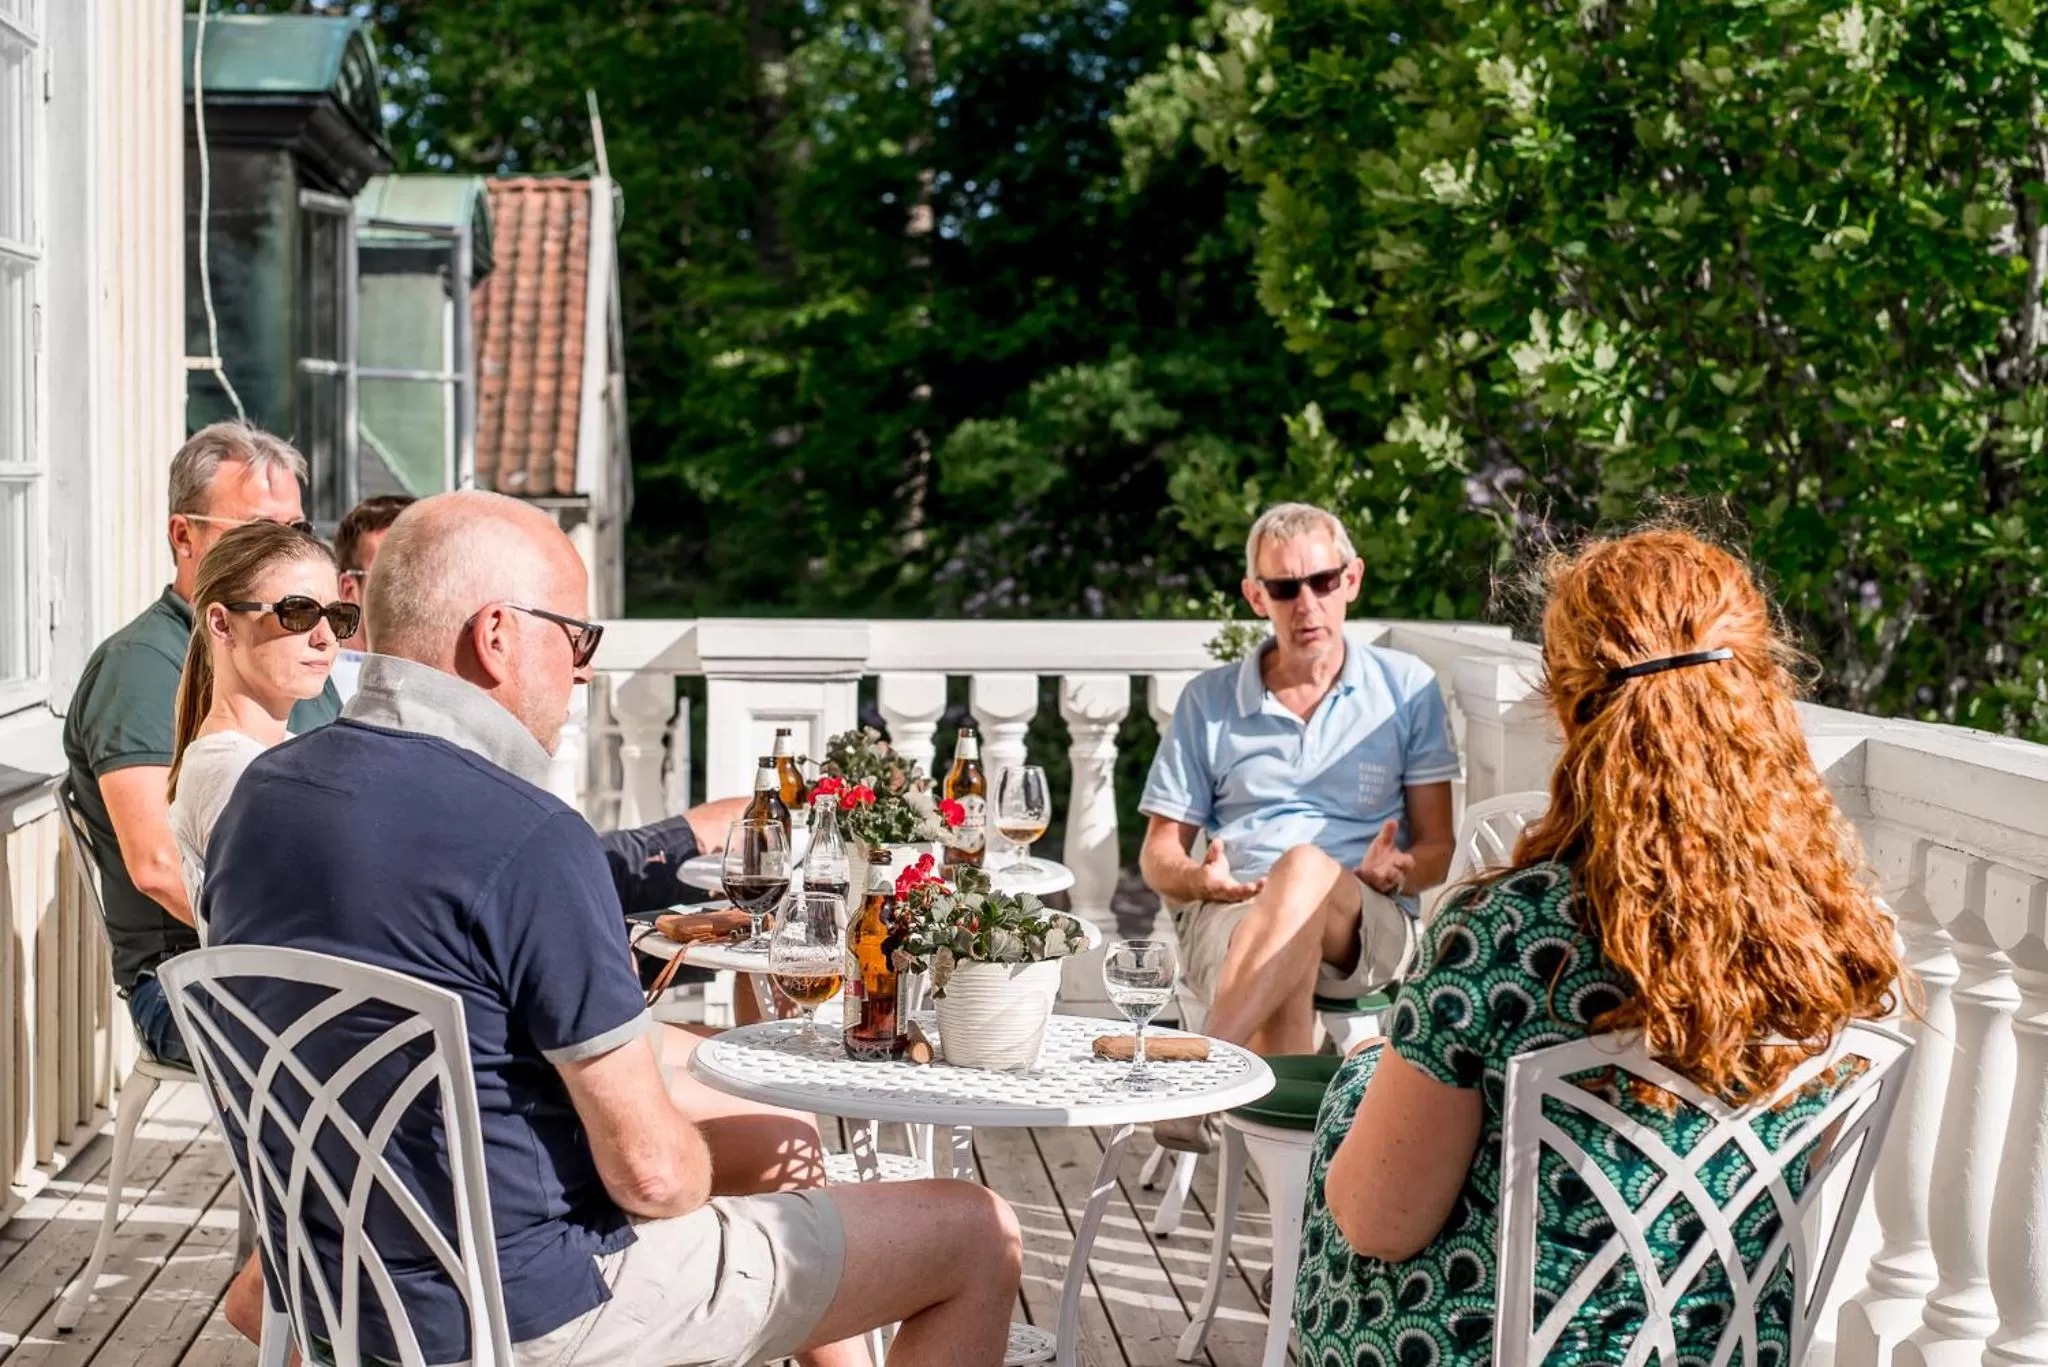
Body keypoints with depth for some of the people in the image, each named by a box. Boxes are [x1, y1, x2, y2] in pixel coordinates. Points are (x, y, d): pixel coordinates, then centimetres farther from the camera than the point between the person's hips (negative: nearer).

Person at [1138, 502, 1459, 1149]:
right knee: (1287, 977, -38)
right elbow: (1158, 857, 15)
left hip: (1367, 925, -1)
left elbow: (1438, 847, 10)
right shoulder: (1208, 701, 16)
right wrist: (1201, 878, -10)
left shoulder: (1407, 687, 13)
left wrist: (1397, 871, -14)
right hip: (1228, 920, 1)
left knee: (1307, 867, -38)